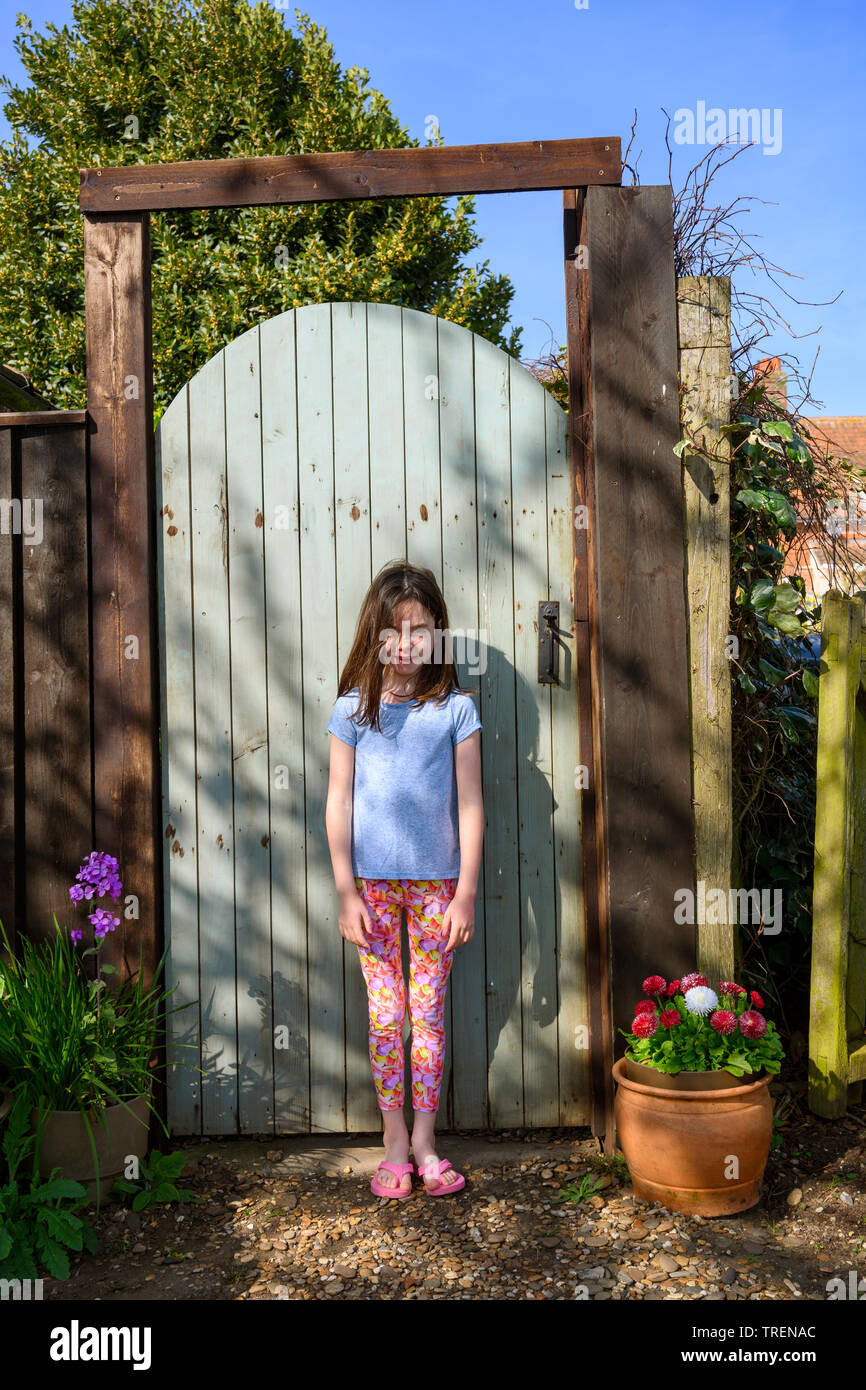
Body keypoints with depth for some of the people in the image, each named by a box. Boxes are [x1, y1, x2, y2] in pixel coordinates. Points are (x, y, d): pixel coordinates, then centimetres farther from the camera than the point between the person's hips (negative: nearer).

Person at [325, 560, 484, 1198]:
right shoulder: (353, 709, -1)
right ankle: (395, 1143, 21)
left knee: (430, 1012, 8)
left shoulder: (456, 710, -2)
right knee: (385, 1014, 7)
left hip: (437, 881, 0)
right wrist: (346, 892, -4)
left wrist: (466, 893, -4)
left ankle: (425, 1141, 22)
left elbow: (470, 806, -1)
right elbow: (338, 804, 0)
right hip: (375, 882, 0)